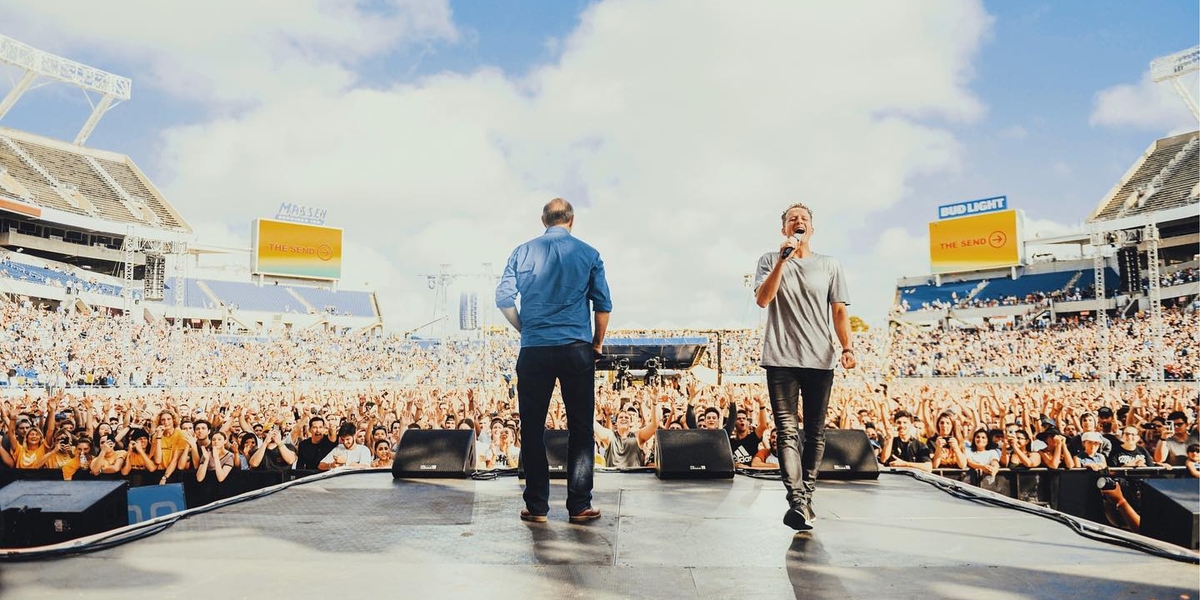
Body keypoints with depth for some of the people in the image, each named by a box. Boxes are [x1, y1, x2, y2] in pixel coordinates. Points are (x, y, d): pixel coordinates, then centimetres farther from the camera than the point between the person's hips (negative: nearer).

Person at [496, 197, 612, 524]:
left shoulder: (523, 252, 5)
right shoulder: (588, 254, 4)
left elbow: (503, 297, -1)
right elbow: (603, 303, 2)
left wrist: (525, 329, 12)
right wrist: (598, 343, 13)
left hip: (534, 350, 1)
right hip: (577, 350, 0)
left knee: (532, 429, 9)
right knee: (580, 429, 8)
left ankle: (536, 506, 12)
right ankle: (579, 506, 10)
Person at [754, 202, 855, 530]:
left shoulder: (830, 265, 13)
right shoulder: (770, 260, 10)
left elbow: (839, 310, 9)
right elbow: (762, 299, -5)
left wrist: (847, 347, -4)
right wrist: (783, 259, -10)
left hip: (820, 359, 2)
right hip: (781, 358, -2)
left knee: (815, 432, 5)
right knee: (788, 431, -10)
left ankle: (806, 495, 15)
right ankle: (797, 502, -15)